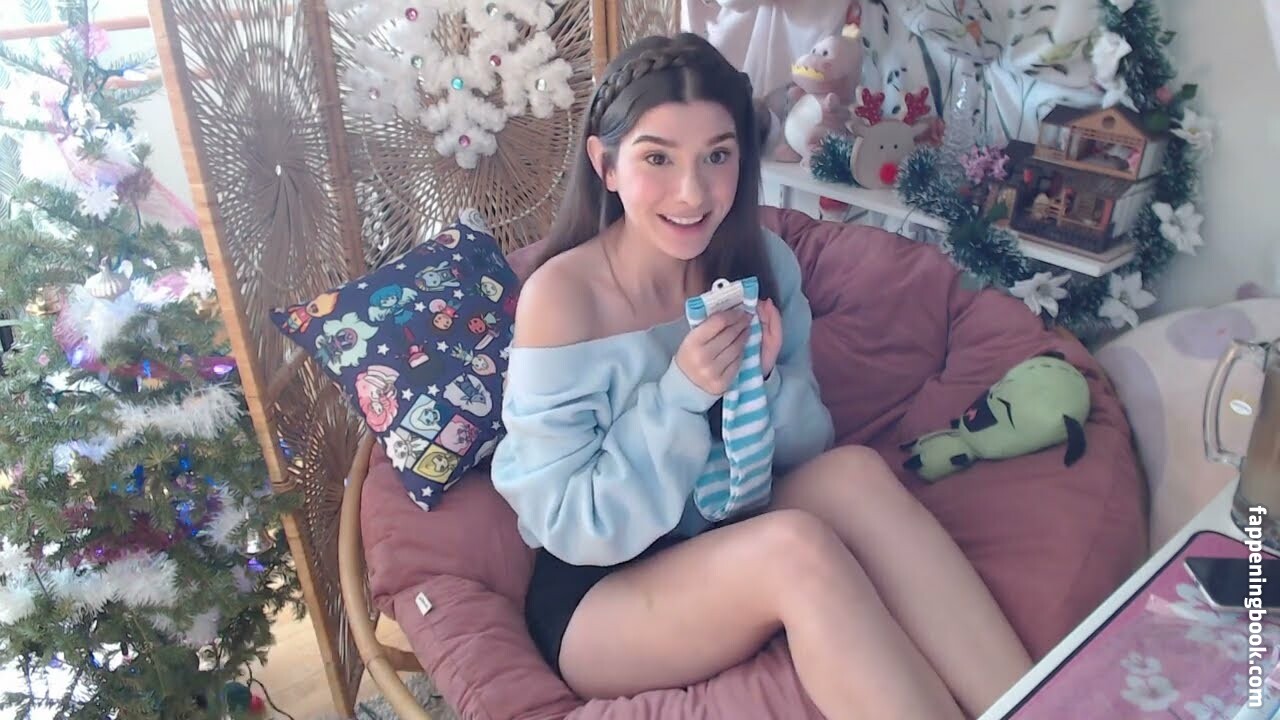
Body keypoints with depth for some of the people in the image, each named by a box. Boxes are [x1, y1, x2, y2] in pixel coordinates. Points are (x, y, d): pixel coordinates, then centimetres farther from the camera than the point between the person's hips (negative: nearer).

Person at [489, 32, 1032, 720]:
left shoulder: (761, 260, -6)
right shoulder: (561, 297, -21)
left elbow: (808, 453, 2)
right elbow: (575, 527, -18)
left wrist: (764, 381, -20)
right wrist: (681, 392, -28)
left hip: (728, 541, 5)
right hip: (596, 593, -4)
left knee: (855, 472, -23)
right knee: (798, 545, -30)